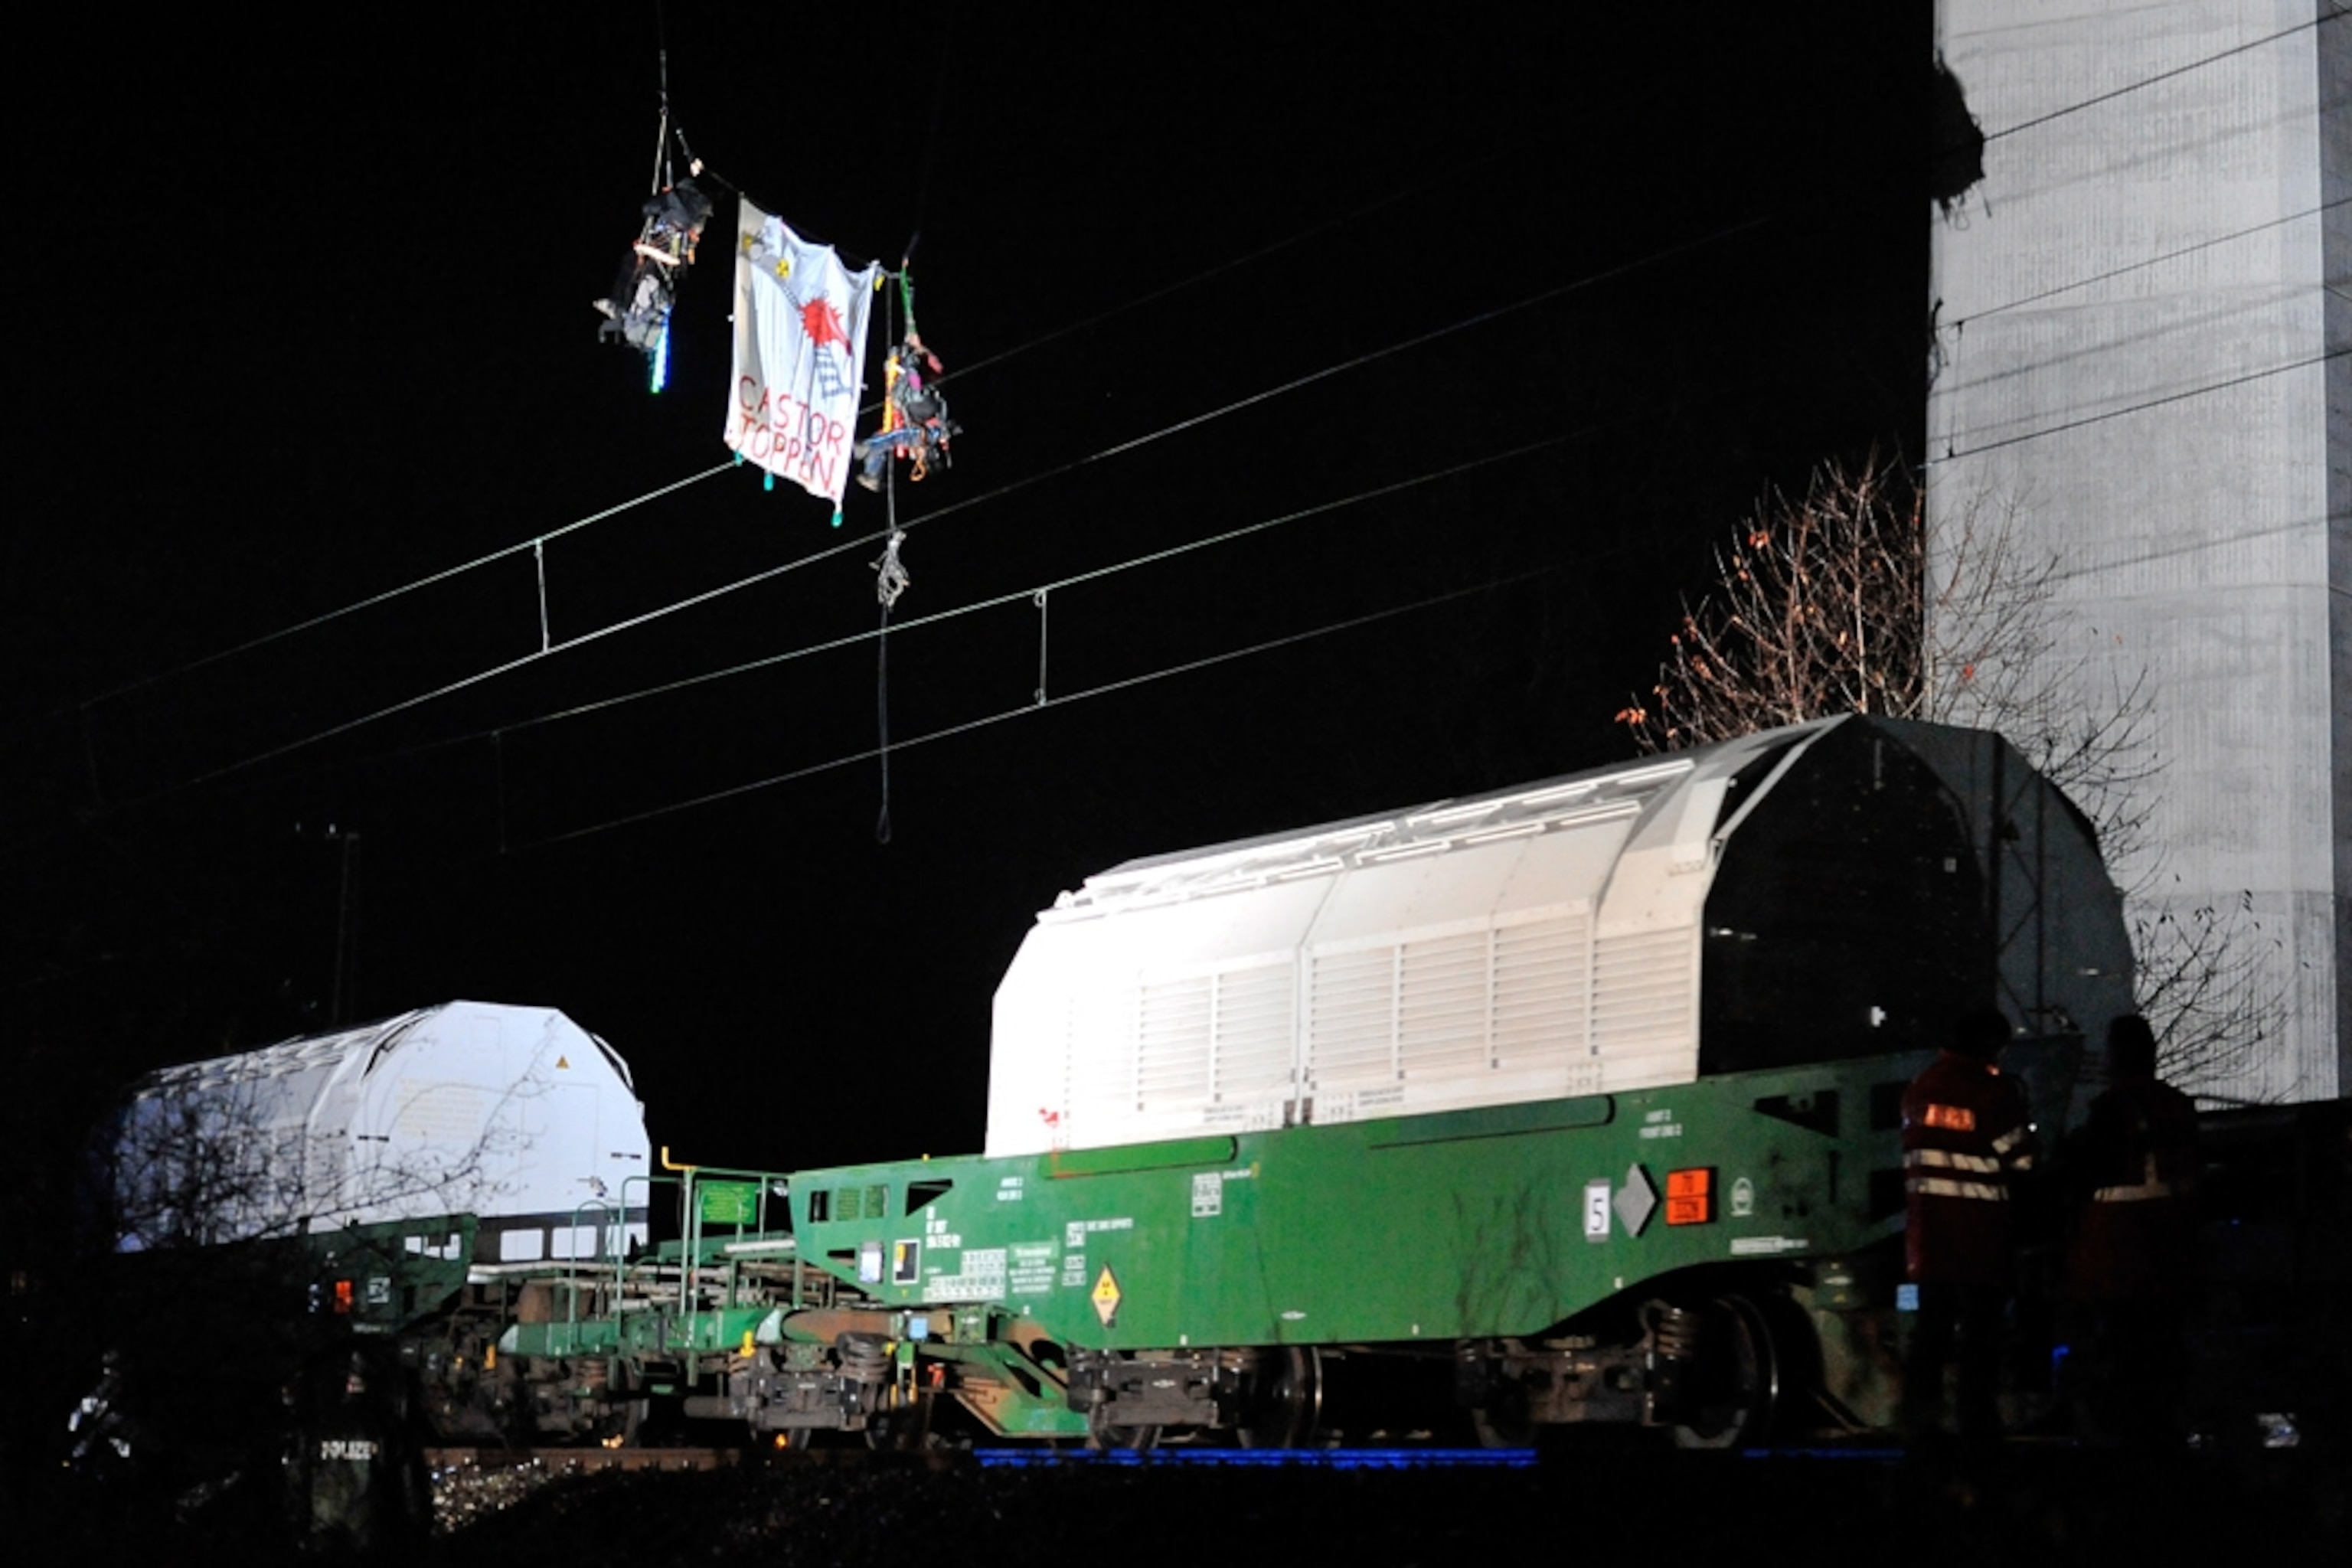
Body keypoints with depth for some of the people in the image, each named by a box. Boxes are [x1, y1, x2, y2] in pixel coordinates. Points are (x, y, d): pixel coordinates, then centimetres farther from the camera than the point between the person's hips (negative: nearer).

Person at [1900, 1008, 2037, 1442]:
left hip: (1929, 1223, 5)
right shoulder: (1998, 1092, -10)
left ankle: (1920, 1413, 8)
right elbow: (2020, 1161, -6)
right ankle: (1978, 1420, 1)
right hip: (1983, 1225, -5)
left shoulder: (1921, 1088, 7)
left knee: (1933, 1319, 11)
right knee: (1980, 1323, 1)